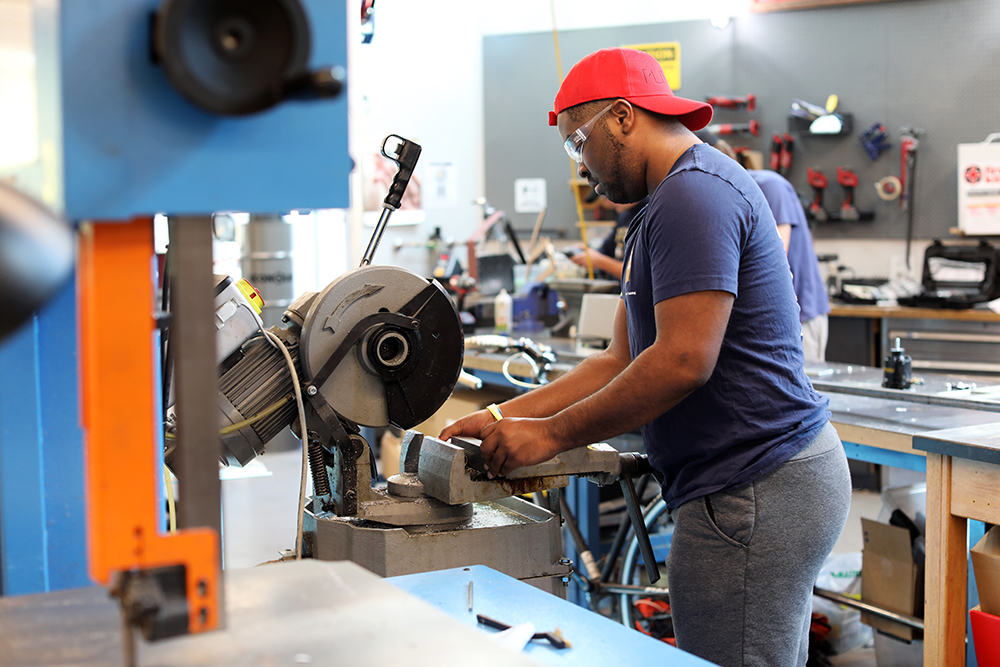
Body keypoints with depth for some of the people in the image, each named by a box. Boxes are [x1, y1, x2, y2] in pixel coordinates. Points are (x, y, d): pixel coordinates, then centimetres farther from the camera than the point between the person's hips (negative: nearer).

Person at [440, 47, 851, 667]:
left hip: (753, 493, -11)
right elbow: (623, 359, 18)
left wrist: (552, 434, -14)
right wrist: (504, 418, 11)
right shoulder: (681, 198, 21)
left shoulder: (694, 195, -14)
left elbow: (683, 361, -23)